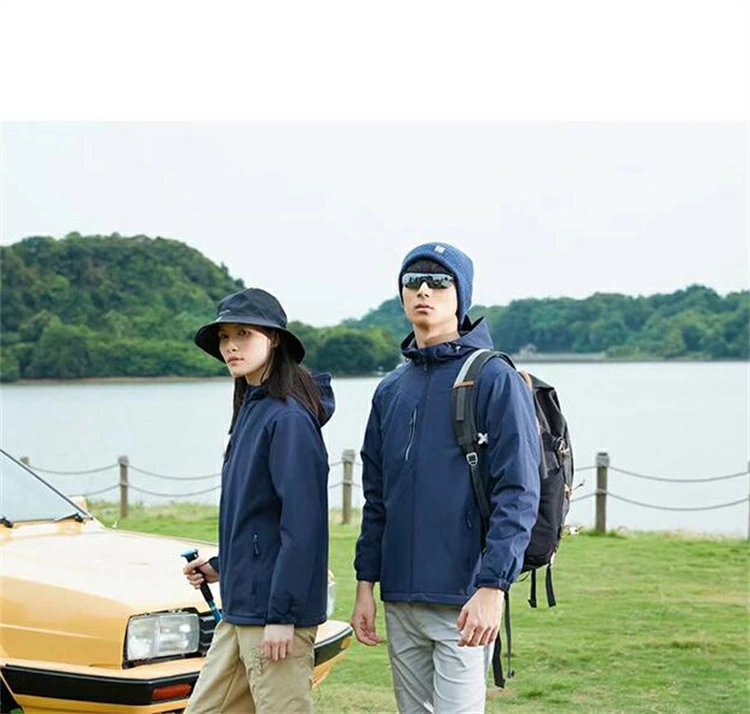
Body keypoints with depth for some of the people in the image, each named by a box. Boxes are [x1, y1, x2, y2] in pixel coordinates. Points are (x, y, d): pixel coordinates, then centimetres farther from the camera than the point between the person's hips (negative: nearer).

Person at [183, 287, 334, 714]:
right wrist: (222, 566, 16)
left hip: (275, 614, -10)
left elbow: (301, 524, -20)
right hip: (240, 608, 10)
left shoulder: (289, 418, -15)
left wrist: (281, 615, -21)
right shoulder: (252, 410, 13)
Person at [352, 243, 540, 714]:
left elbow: (518, 495, -12)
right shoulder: (391, 390, 14)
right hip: (400, 602, 7)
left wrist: (492, 587, -19)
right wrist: (366, 584, 13)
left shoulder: (494, 379, -6)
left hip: (465, 602, -6)